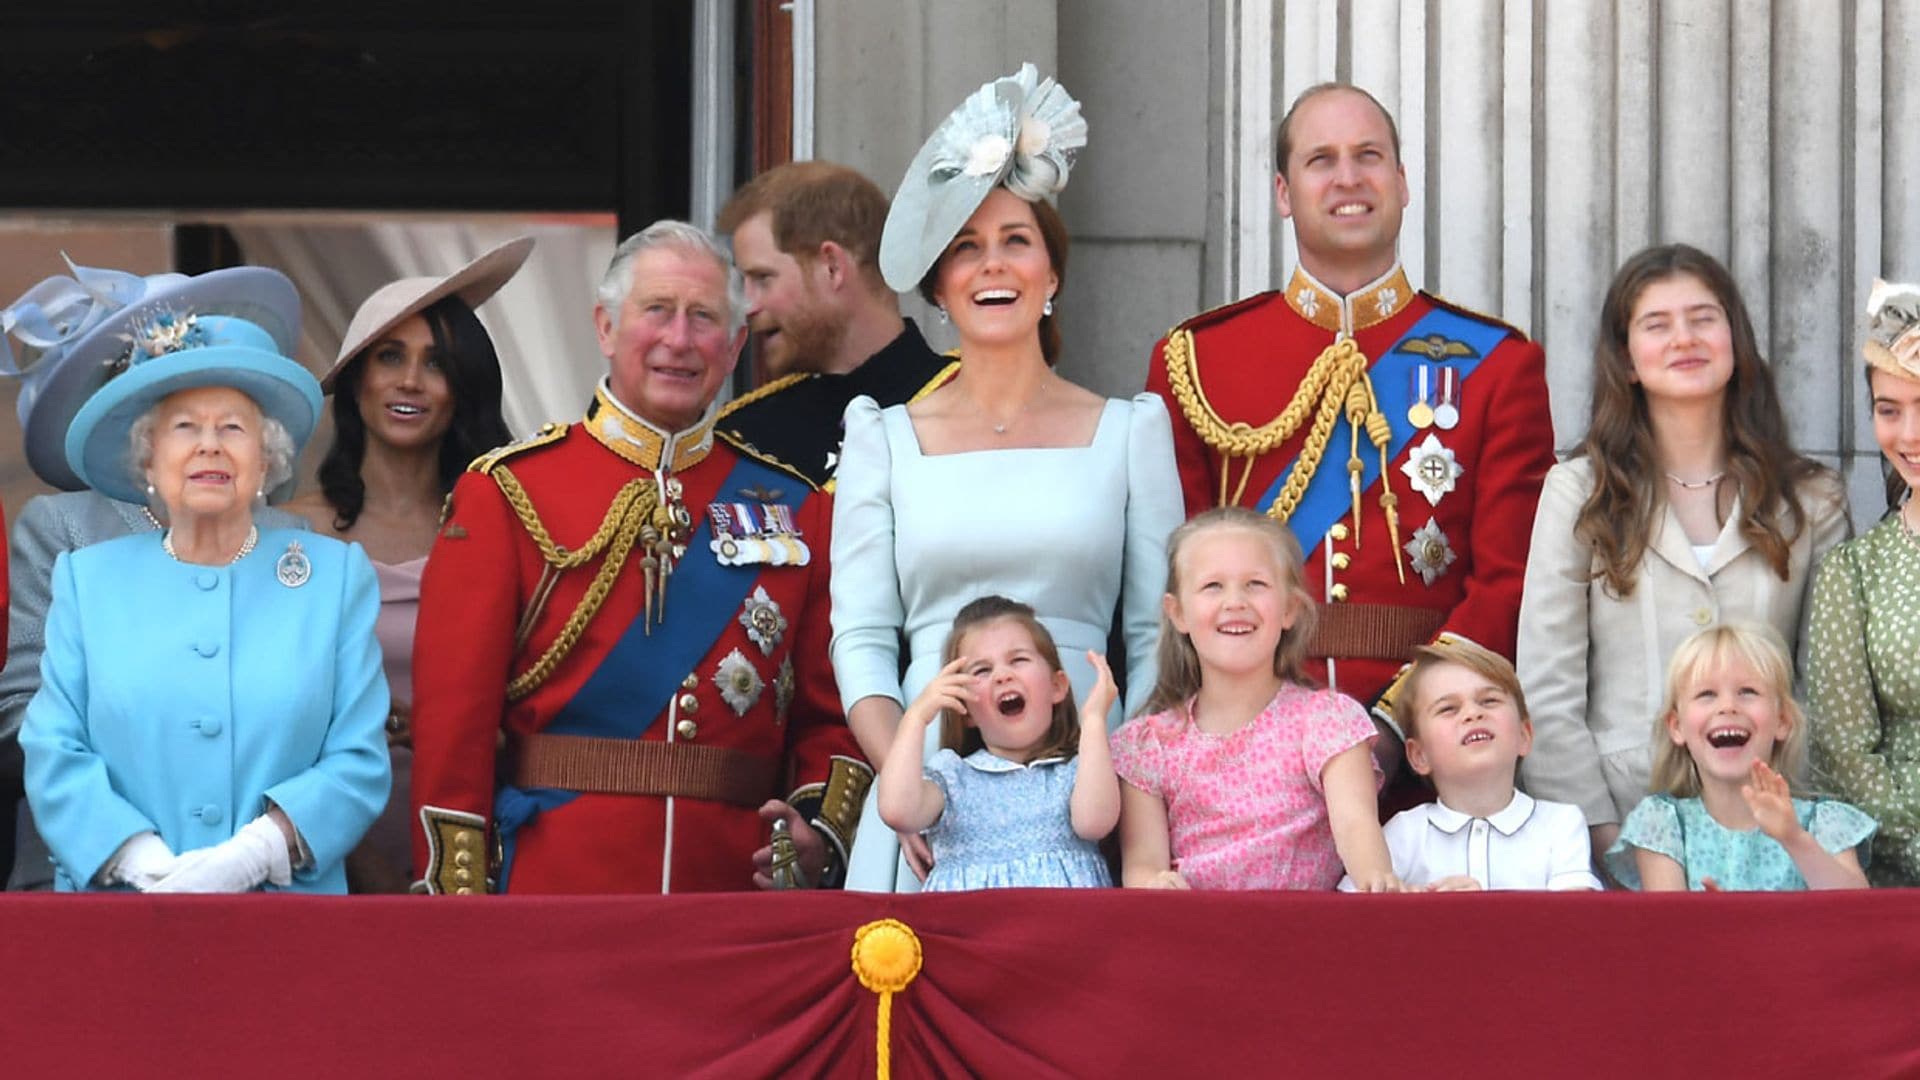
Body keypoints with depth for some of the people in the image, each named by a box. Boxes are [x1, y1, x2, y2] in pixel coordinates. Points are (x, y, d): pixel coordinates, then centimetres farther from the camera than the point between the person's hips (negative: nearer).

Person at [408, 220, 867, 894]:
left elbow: (827, 713, 11)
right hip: (552, 890, -3)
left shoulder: (791, 510, 11)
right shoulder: (508, 493, 2)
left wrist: (822, 832, -8)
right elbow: (452, 718, -3)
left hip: (735, 890, 3)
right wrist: (458, 903, -10)